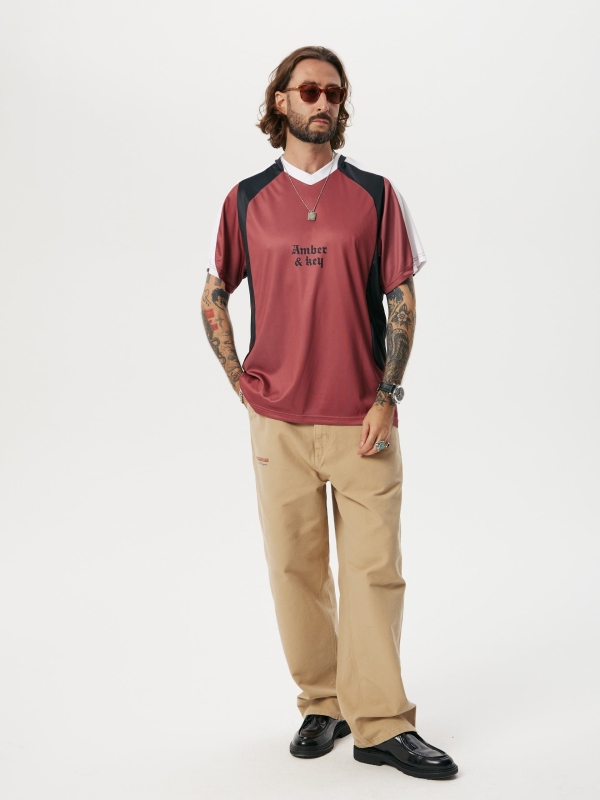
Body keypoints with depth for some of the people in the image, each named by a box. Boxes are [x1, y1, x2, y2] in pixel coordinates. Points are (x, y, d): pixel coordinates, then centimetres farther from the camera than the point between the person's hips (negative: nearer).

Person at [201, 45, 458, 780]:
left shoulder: (375, 194, 4)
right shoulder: (246, 200, 7)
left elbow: (402, 301, 3)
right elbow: (214, 299, 15)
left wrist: (386, 398, -6)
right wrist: (241, 384, 6)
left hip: (361, 420, -1)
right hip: (277, 422, 1)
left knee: (374, 570, -1)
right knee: (296, 569, 6)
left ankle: (381, 725, 7)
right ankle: (321, 707, 21)